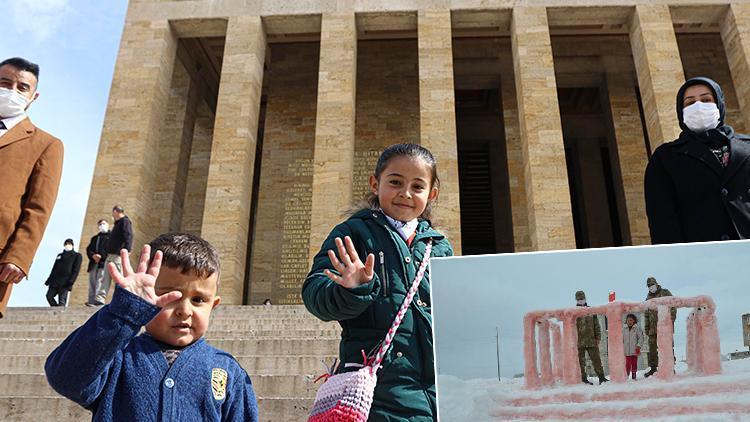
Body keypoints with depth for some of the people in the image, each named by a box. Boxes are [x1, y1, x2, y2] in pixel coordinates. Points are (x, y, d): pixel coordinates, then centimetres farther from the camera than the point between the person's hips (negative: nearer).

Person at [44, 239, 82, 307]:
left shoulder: (77, 256, 4)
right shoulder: (60, 255, 21)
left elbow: (76, 270, -5)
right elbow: (54, 269, 22)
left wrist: (70, 282, -15)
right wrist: (49, 280, 14)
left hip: (65, 283, -6)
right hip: (55, 282, 6)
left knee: (62, 301, -9)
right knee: (49, 296, 0)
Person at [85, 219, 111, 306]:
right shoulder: (94, 238, 30)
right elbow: (88, 249, 18)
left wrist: (101, 256, -13)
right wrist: (93, 255, -4)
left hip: (103, 263, -6)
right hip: (93, 263, 6)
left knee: (100, 281, -18)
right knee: (92, 282, -1)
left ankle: (98, 300, -24)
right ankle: (91, 300, -3)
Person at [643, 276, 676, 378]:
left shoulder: (665, 293, 5)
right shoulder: (648, 298, 19)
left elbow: (673, 306, -1)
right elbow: (647, 314, 22)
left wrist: (672, 319, -12)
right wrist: (646, 327, 15)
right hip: (653, 326, 5)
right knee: (652, 348, 4)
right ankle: (653, 368, 10)